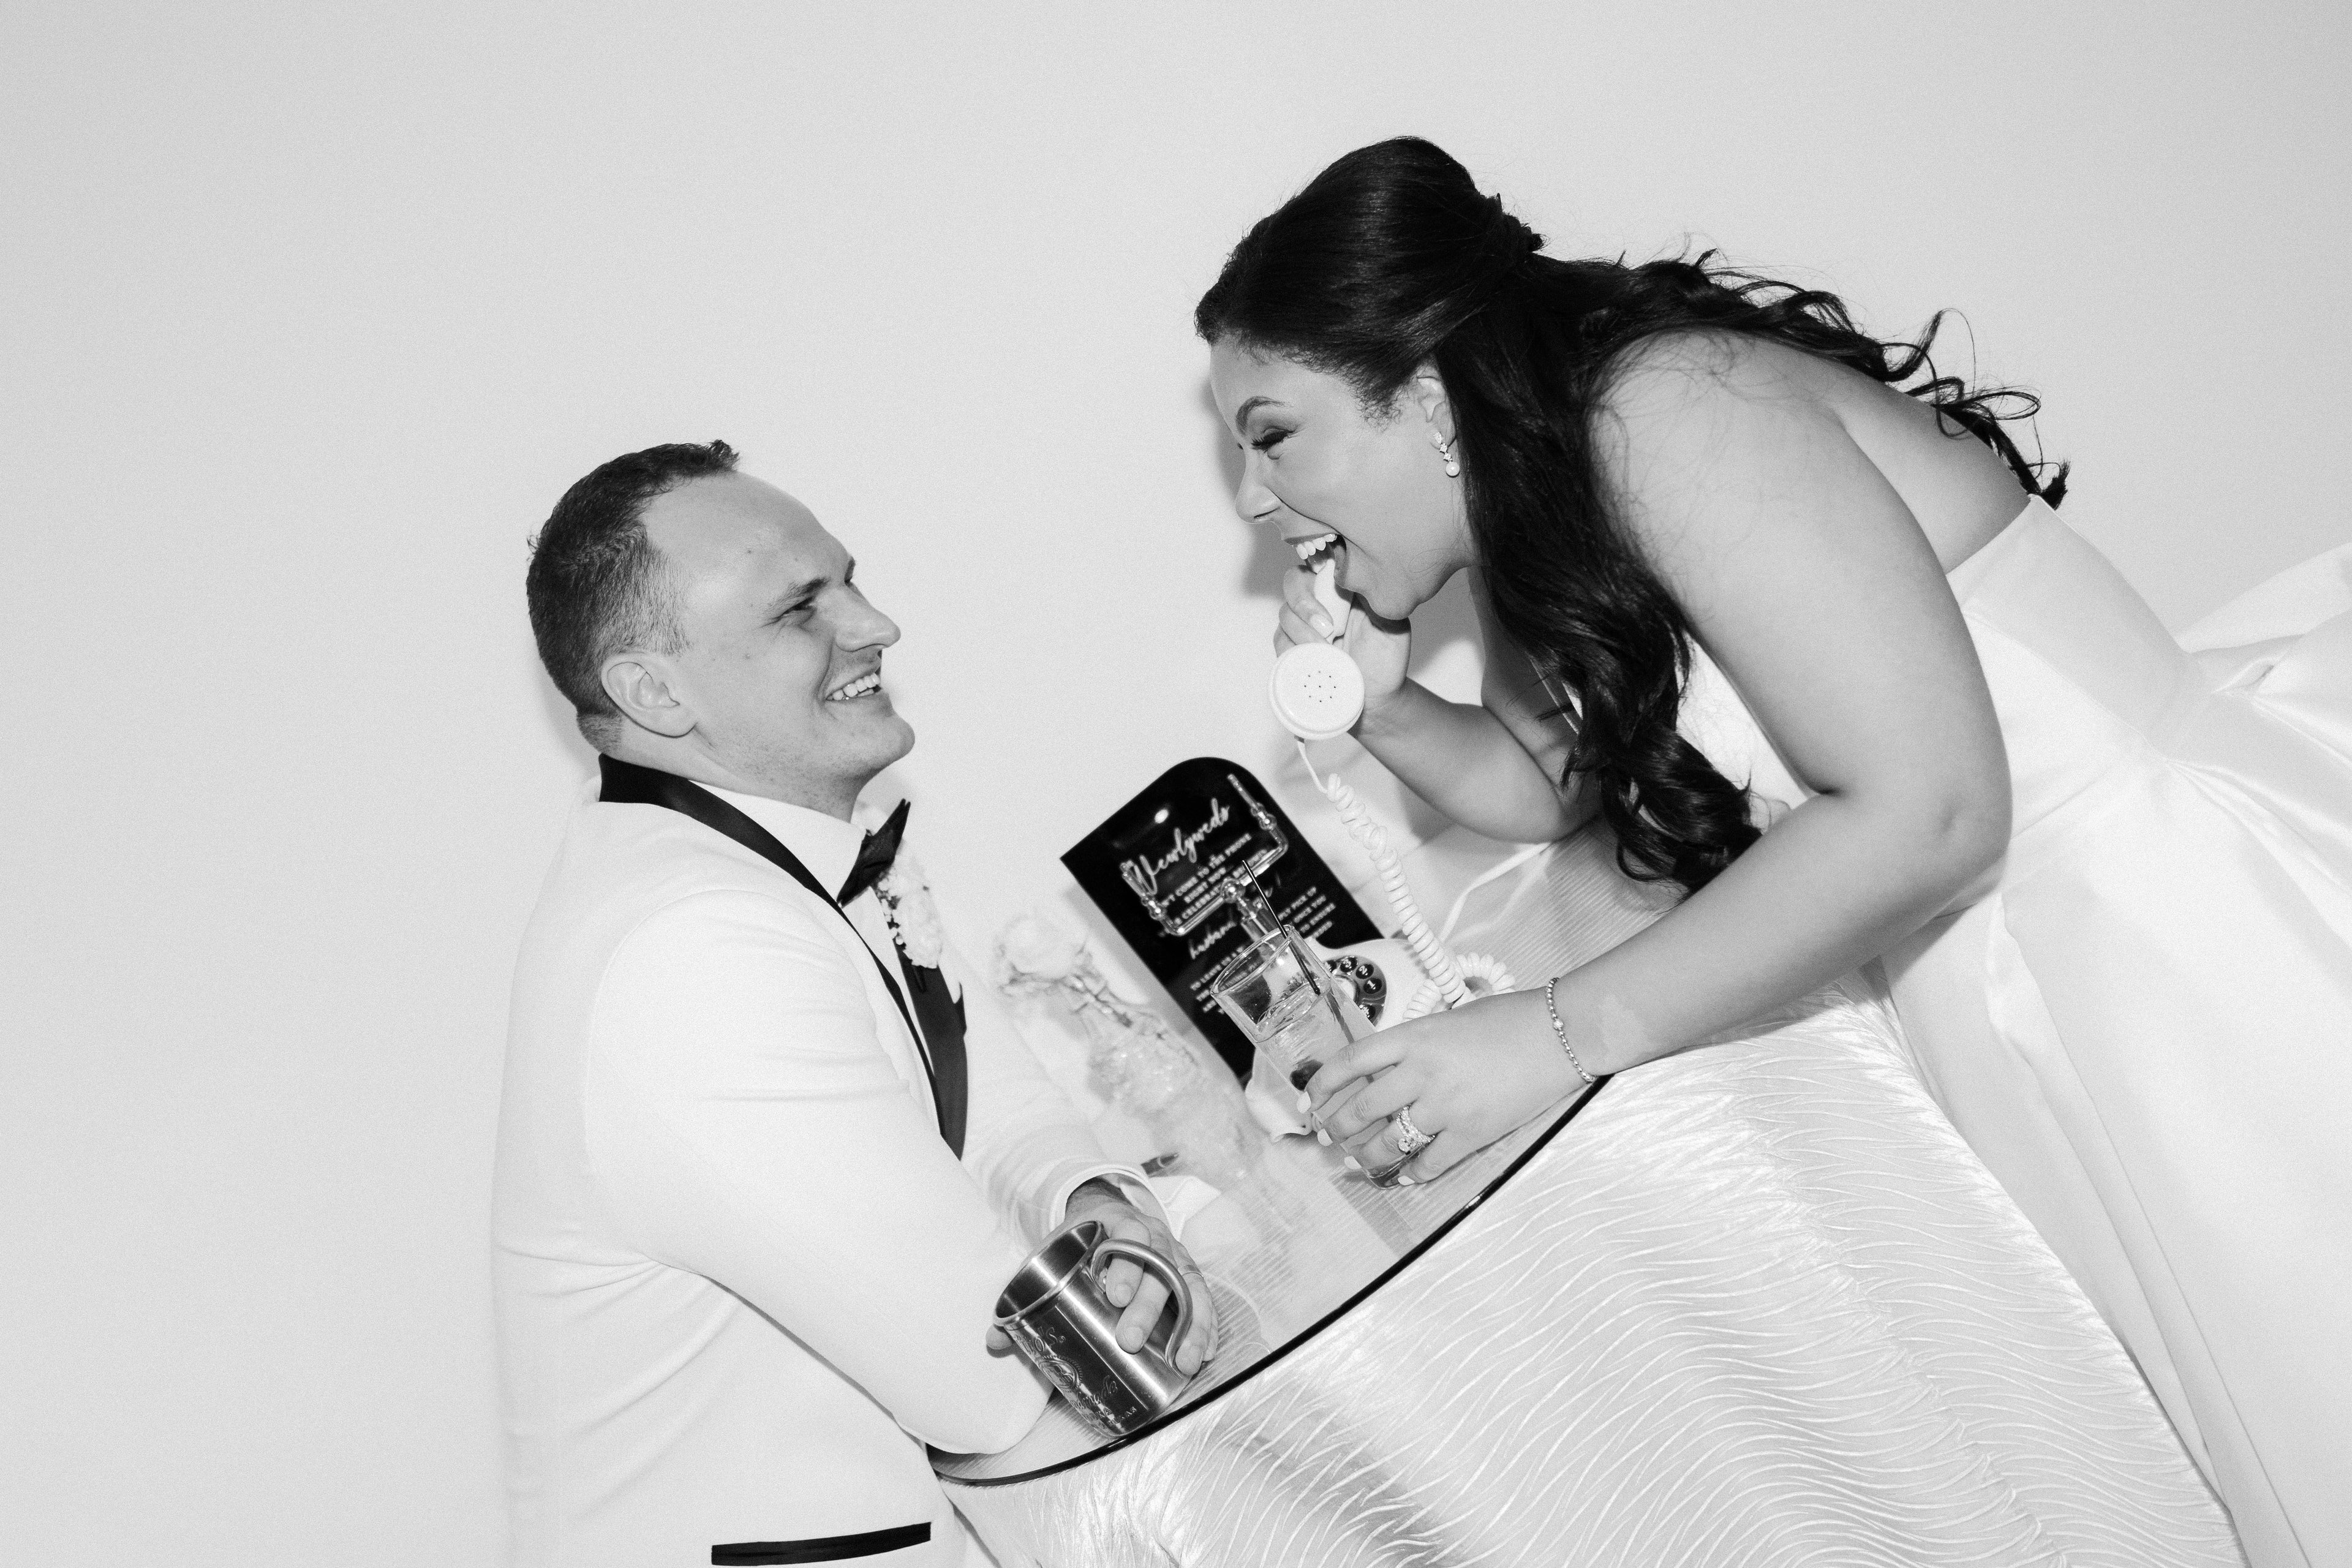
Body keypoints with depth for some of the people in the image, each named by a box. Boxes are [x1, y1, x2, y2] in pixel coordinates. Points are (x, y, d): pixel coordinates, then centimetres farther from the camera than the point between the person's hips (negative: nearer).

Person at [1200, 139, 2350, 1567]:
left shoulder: (1667, 407, -19)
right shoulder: (1539, 526, 9)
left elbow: (1923, 812, -24)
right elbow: (1546, 783, 29)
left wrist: (1560, 1034, -19)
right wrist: (1388, 710, 7)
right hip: (2031, 1006, 8)